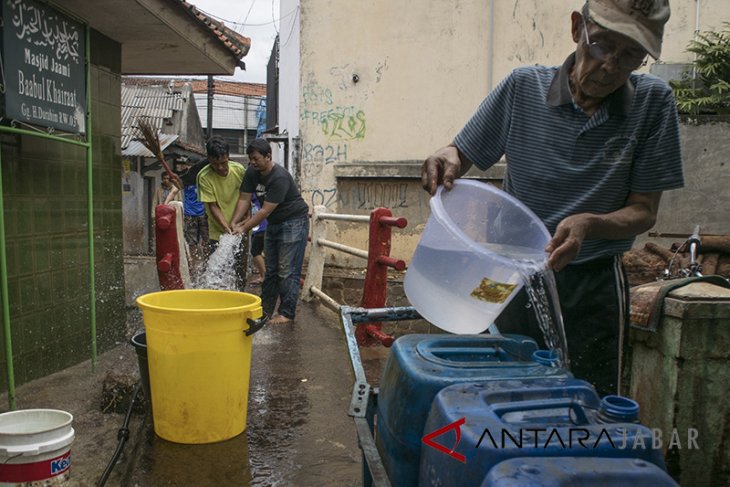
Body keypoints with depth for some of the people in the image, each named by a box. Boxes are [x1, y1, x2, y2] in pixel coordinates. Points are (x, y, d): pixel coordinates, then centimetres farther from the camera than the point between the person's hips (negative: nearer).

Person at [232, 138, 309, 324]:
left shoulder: (280, 177, -26)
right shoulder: (252, 173, -1)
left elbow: (265, 211, -26)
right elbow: (244, 199, -1)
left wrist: (244, 228, -24)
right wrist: (233, 224, -13)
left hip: (293, 223, -8)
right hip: (273, 224, 9)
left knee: (287, 271, -8)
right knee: (271, 270, 13)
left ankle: (286, 313, -2)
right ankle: (265, 310, 20)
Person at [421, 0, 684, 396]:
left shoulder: (652, 102, -6)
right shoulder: (524, 87, -6)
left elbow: (644, 211, -4)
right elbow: (461, 153, 2)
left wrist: (588, 225, -25)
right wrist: (447, 159, -21)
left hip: (592, 287, 0)